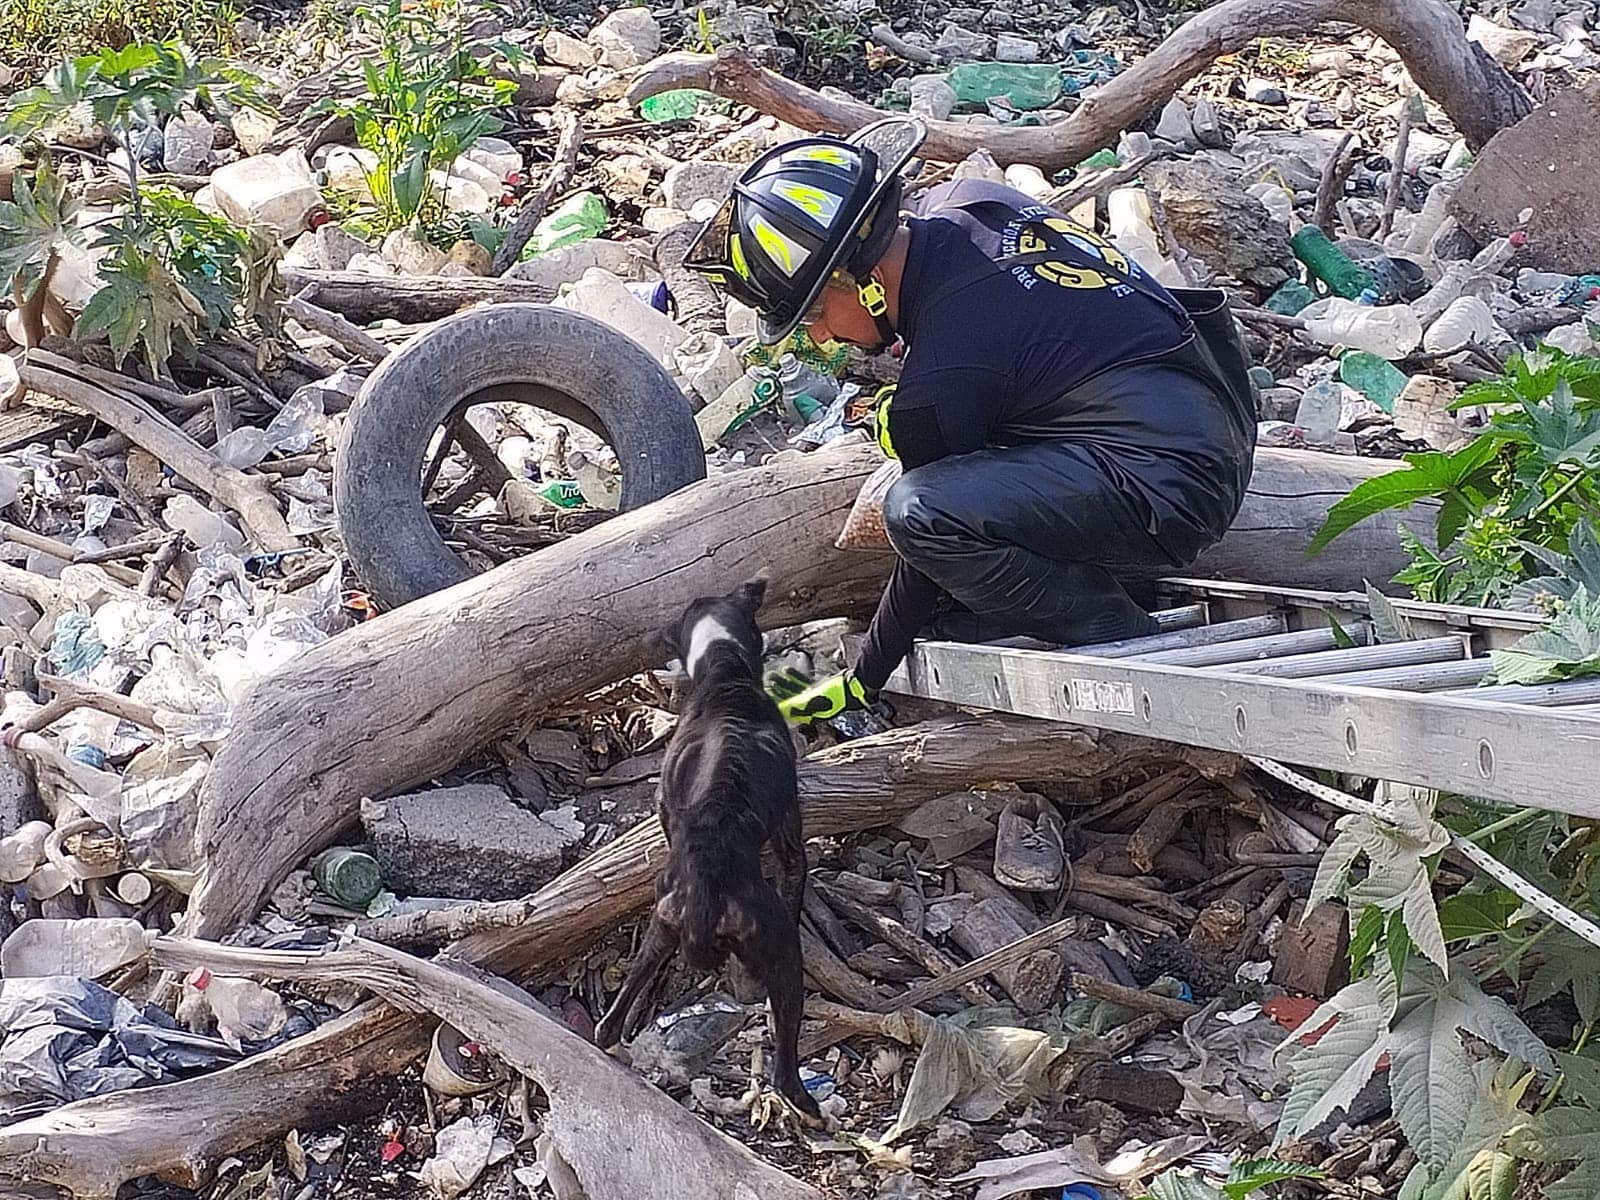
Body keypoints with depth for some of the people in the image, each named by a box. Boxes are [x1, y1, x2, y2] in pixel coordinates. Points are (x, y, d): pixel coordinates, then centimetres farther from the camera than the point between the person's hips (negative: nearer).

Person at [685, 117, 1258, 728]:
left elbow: (934, 521, -9)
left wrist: (861, 683, 4)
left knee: (918, 511, -25)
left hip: (1171, 487, -11)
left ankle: (1129, 649, -10)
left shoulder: (945, 369, -21)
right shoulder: (958, 202, 2)